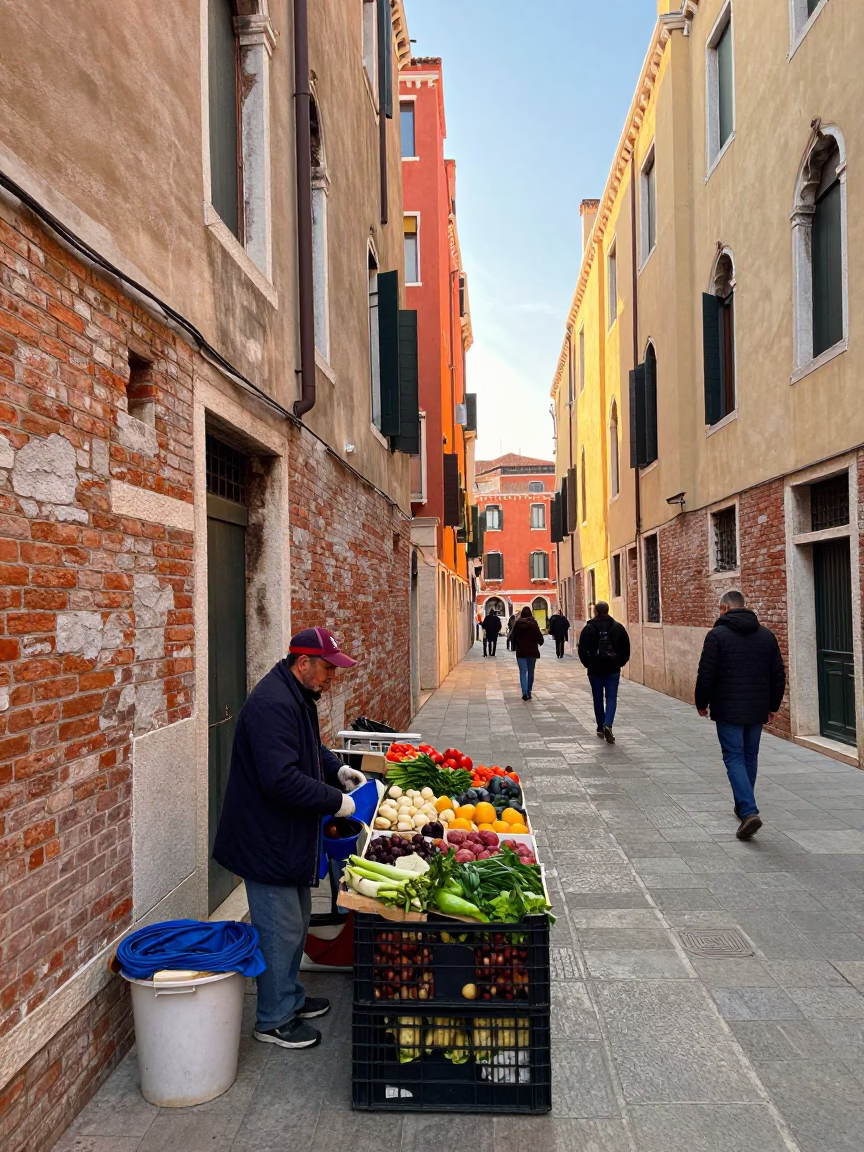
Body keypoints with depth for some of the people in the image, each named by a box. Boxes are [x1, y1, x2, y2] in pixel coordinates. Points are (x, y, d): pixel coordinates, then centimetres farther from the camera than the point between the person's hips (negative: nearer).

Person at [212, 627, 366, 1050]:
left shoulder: (298, 697, 7)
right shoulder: (272, 704, -27)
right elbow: (281, 780, -33)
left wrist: (337, 768, 6)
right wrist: (335, 801, -23)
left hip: (290, 837, 11)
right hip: (267, 840, -11)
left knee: (297, 922, 22)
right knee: (282, 931, 4)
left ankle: (290, 998, 39)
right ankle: (274, 1020, 21)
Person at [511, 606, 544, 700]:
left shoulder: (517, 624, -5)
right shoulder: (534, 623, -9)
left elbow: (513, 637, -1)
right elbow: (539, 636, -9)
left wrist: (514, 646, 16)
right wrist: (540, 642, 13)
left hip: (521, 651, 0)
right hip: (532, 651, 0)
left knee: (523, 672, -1)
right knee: (531, 672, 13)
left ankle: (525, 692, -19)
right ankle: (528, 693, 18)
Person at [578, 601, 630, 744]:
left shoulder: (589, 628, -6)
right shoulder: (618, 627, -1)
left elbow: (582, 650, -6)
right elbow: (626, 650, 0)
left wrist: (588, 664, 8)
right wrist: (619, 663, 12)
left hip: (595, 669, 0)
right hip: (613, 669, 0)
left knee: (598, 699, 12)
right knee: (611, 698, 3)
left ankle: (601, 728, 18)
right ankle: (608, 725, -17)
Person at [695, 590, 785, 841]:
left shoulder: (717, 635, -10)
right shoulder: (767, 635, 6)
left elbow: (706, 675, -11)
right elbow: (779, 674, 9)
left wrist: (702, 703, 3)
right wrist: (774, 705, 19)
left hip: (729, 710, -5)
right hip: (757, 710, 5)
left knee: (734, 758, -1)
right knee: (750, 757, 17)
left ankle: (749, 812, -14)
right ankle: (744, 807, 30)